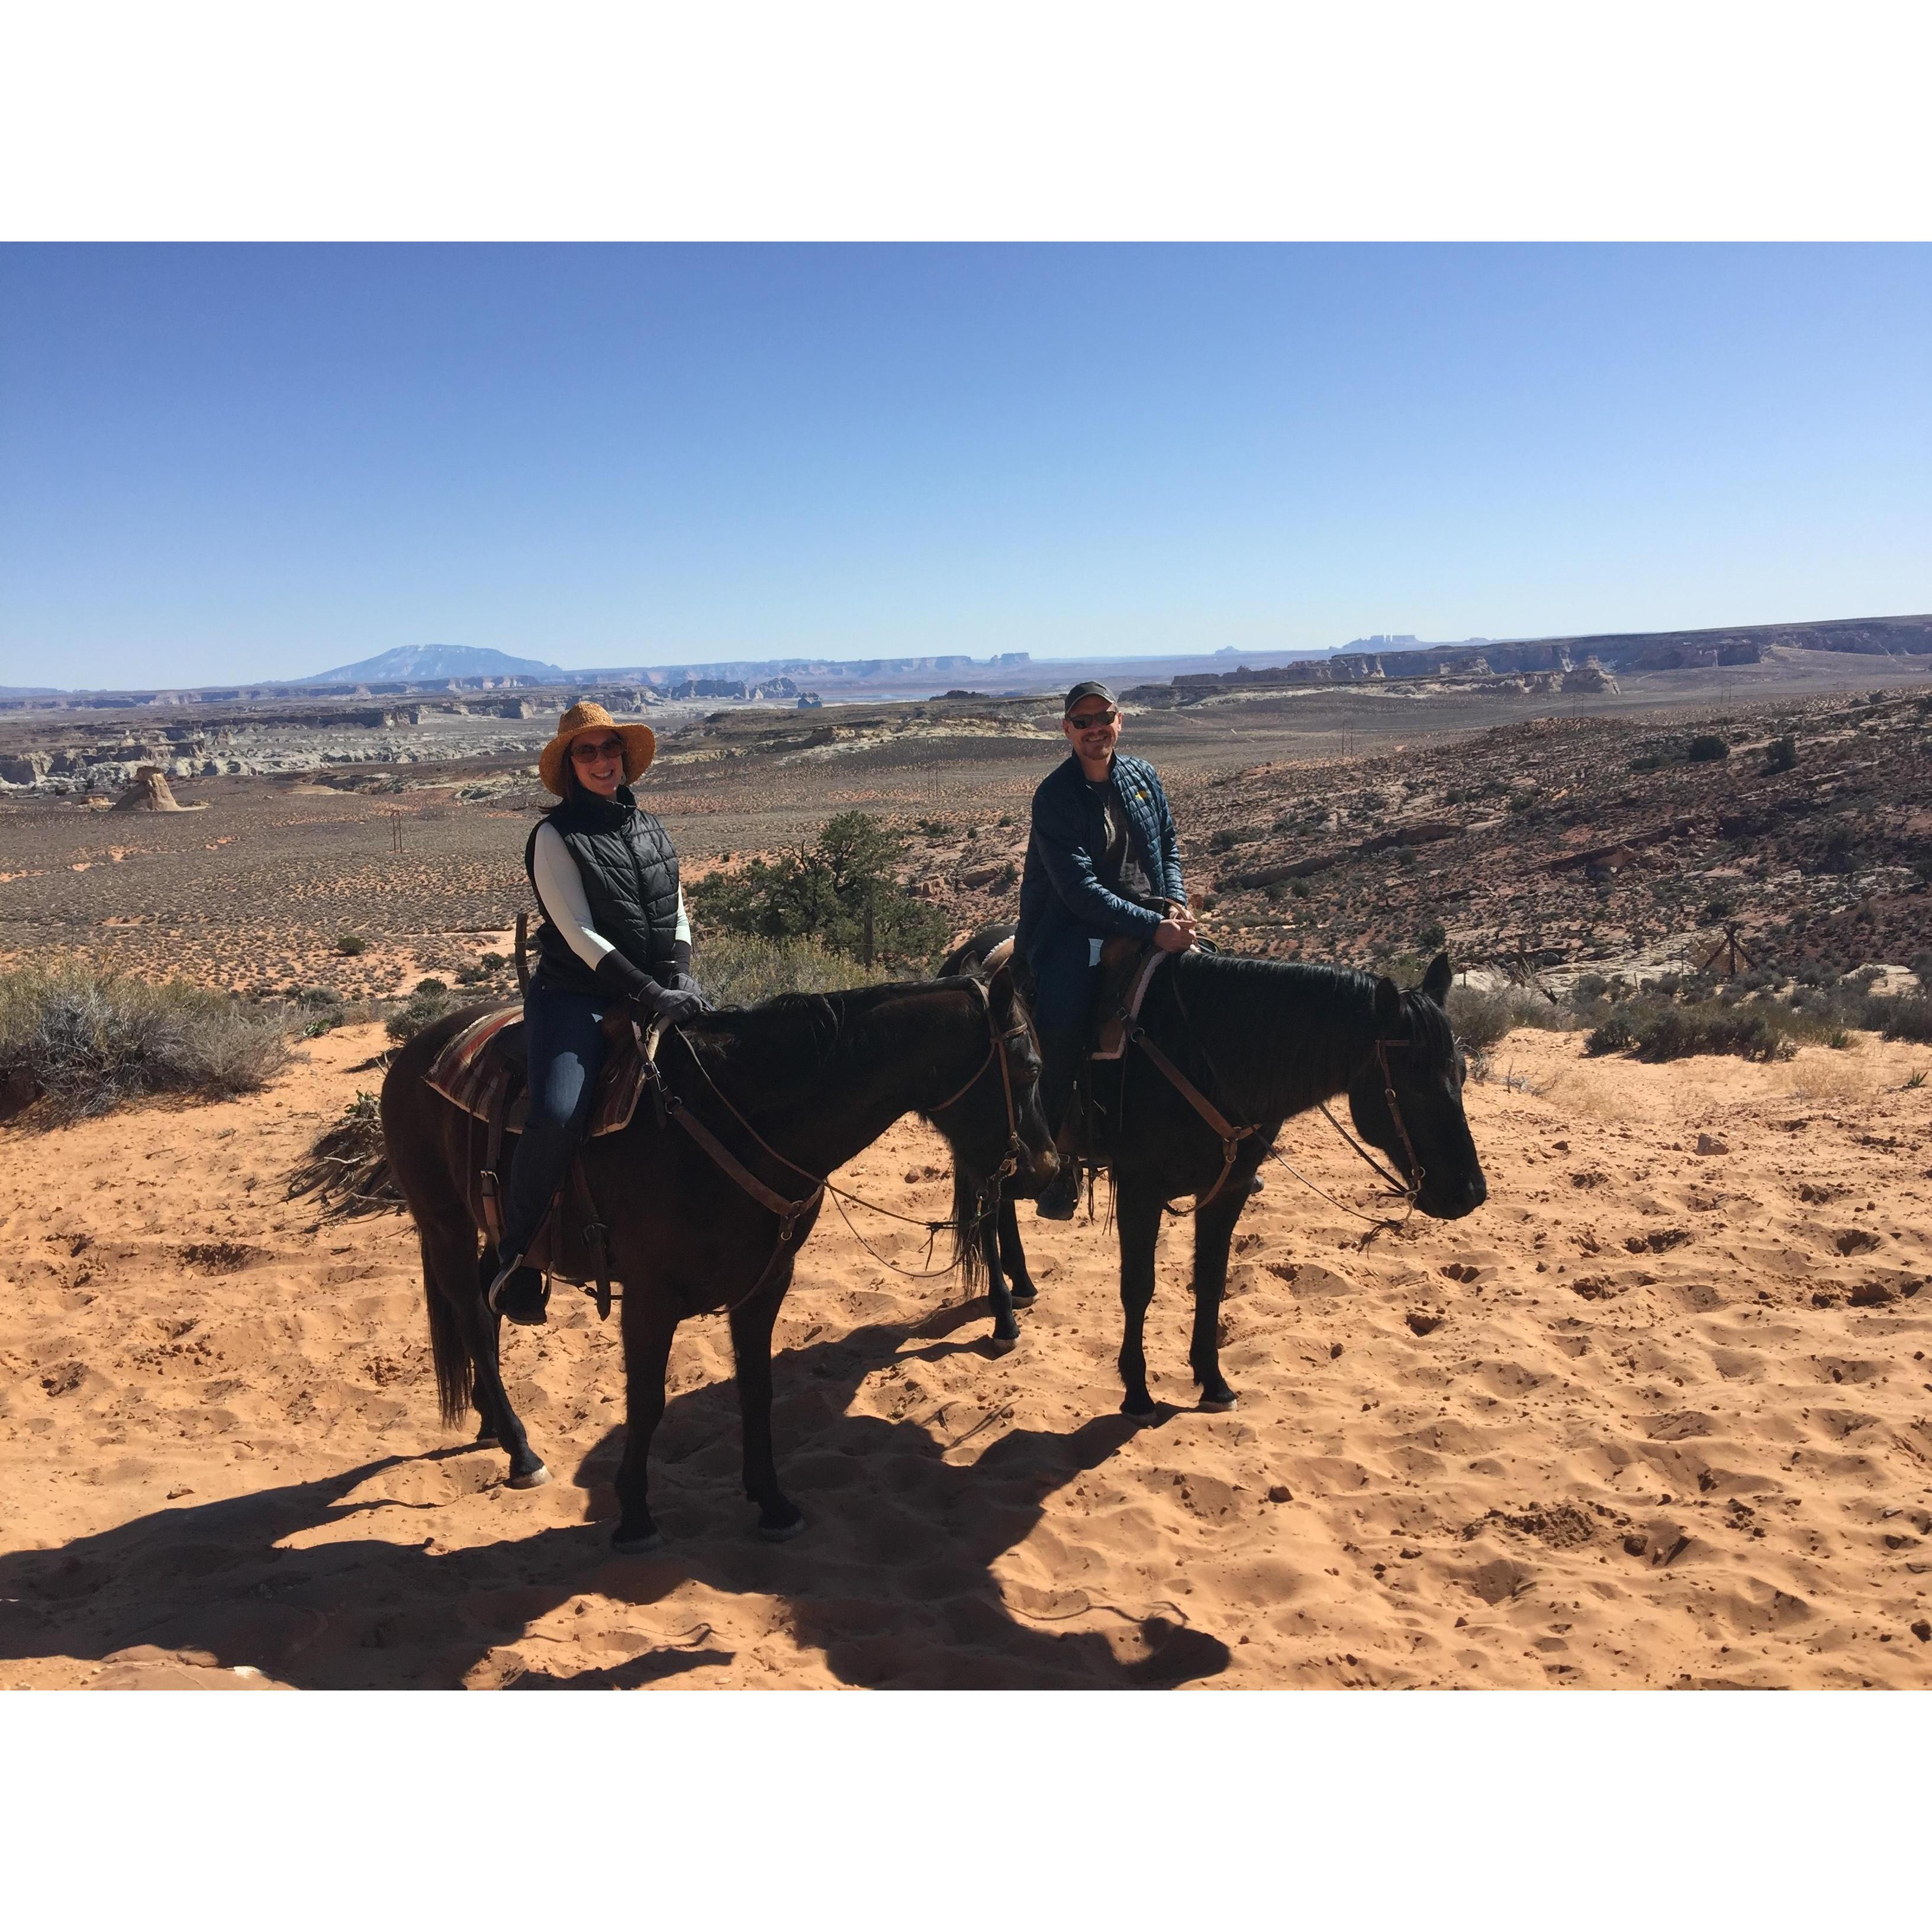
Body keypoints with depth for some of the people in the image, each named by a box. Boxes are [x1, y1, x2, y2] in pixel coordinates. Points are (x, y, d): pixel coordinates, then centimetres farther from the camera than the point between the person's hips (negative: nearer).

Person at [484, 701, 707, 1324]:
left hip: (655, 992, 7)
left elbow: (677, 914, 16)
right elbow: (581, 934, -13)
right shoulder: (557, 836, -5)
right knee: (557, 1114, -30)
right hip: (576, 997, -7)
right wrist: (652, 994, -19)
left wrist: (682, 974, -3)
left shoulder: (649, 827, 13)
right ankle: (515, 1255, -10)